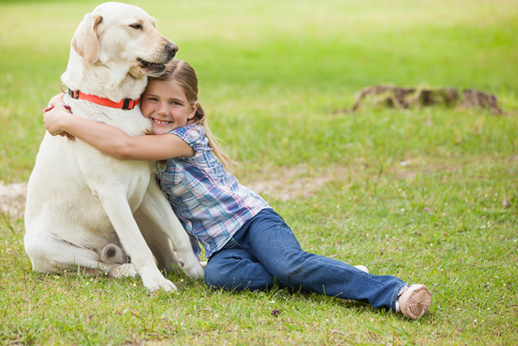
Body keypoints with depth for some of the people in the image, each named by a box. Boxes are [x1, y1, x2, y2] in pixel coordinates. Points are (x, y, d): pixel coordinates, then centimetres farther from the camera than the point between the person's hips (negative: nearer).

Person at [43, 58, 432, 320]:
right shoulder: (150, 138, 9)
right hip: (220, 242, 6)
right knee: (218, 274, -31)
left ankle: (394, 292, -37)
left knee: (289, 263, -35)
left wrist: (67, 122, -23)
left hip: (250, 217, -6)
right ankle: (330, 278, -24)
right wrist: (64, 103, 2)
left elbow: (125, 147, -29)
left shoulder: (189, 136, -14)